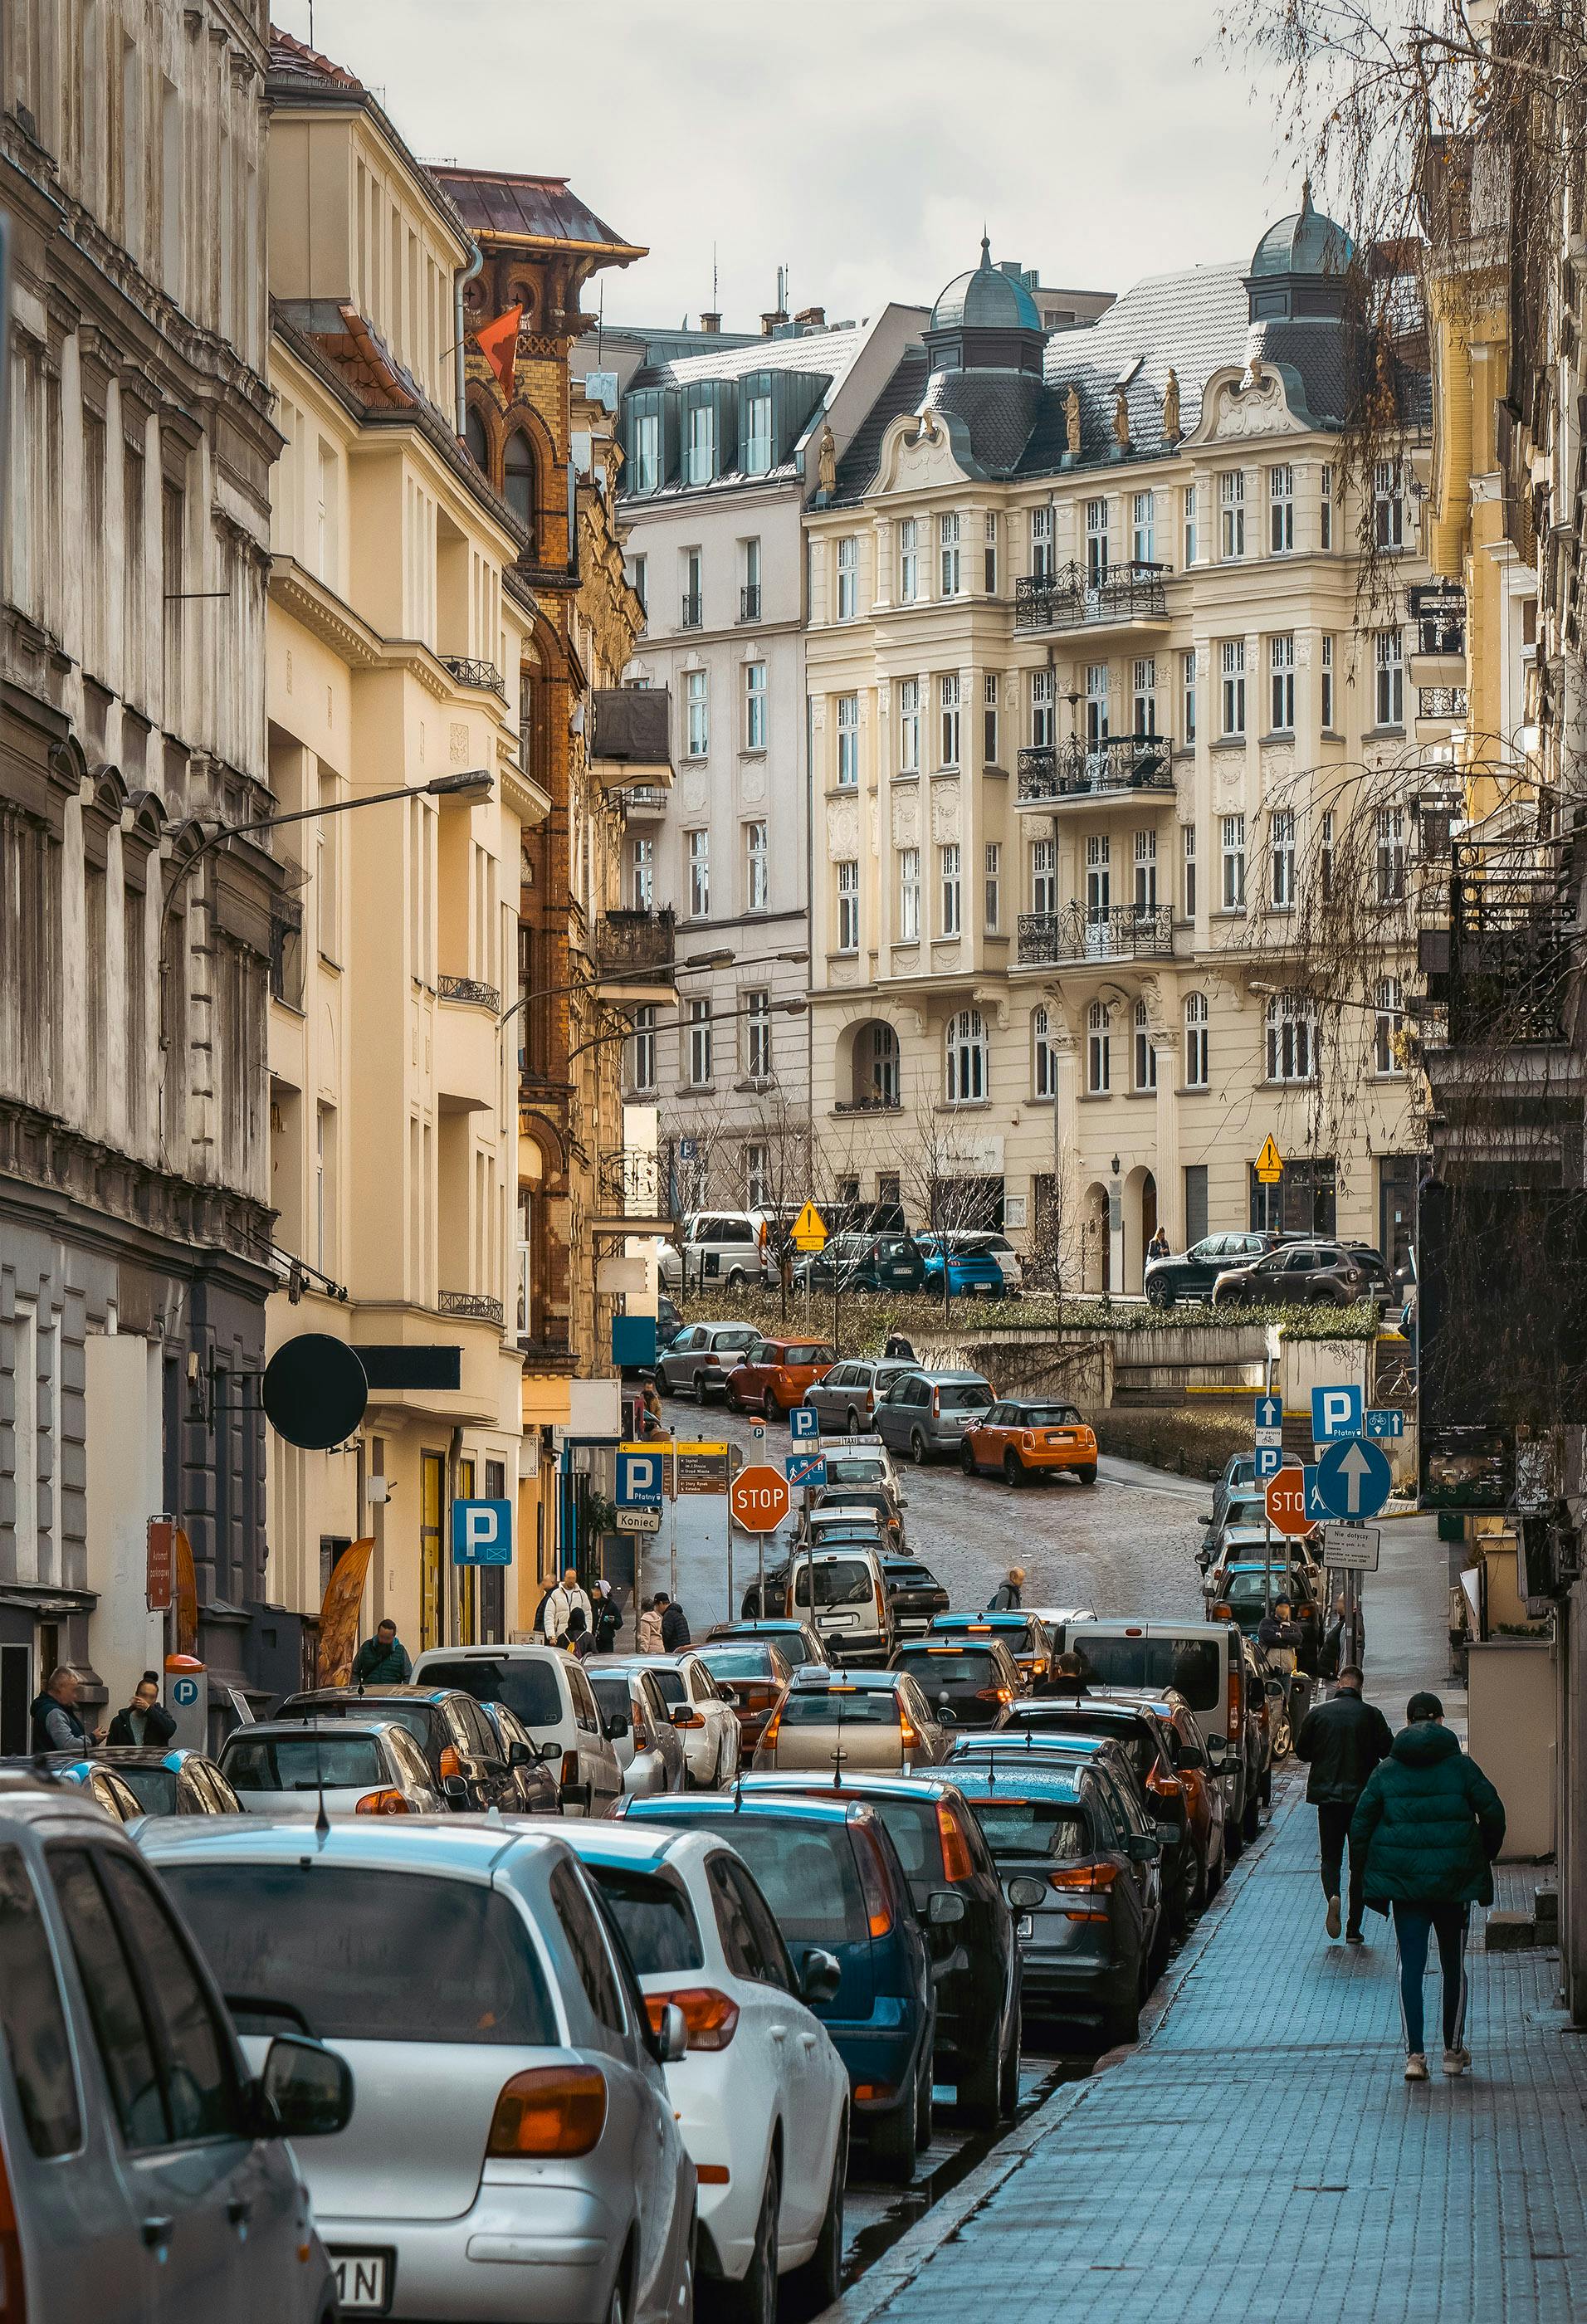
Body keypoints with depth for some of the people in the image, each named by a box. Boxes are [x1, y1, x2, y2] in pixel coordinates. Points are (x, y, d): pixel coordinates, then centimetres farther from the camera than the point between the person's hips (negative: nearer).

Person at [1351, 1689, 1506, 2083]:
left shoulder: (1386, 1771, 3)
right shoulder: (1461, 1766, 0)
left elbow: (1360, 1823, 1)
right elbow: (1493, 1813, -1)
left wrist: (1364, 1869, 11)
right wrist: (1483, 1858, 15)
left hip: (1403, 1879, 0)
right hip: (1454, 1878, 0)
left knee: (1411, 1965, 1)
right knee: (1454, 1965, 13)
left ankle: (1415, 2054, -9)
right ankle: (1454, 2050, 19)